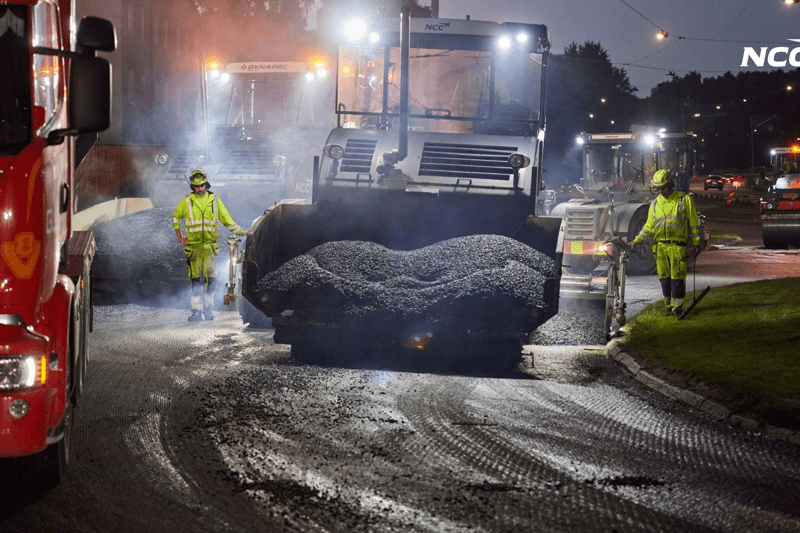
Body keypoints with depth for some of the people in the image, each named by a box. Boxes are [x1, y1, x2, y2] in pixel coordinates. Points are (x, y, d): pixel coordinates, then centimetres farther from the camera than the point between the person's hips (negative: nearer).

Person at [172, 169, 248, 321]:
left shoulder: (214, 200, 6)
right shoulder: (186, 201, 5)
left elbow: (226, 219, 15)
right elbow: (175, 217, 21)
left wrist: (241, 232, 11)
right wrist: (179, 236, 15)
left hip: (210, 245, 0)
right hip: (193, 246, 0)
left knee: (210, 278, -8)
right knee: (195, 279, 0)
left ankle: (208, 308, 5)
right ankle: (197, 311, 4)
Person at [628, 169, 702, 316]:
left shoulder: (684, 199, 3)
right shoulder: (656, 203, 15)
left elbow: (694, 223, 5)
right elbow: (649, 226, 19)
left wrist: (696, 243, 2)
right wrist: (636, 241, 10)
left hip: (677, 245, -4)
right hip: (660, 247, 4)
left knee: (677, 277, -8)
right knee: (664, 277, 4)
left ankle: (677, 307, -2)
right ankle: (669, 306, 13)